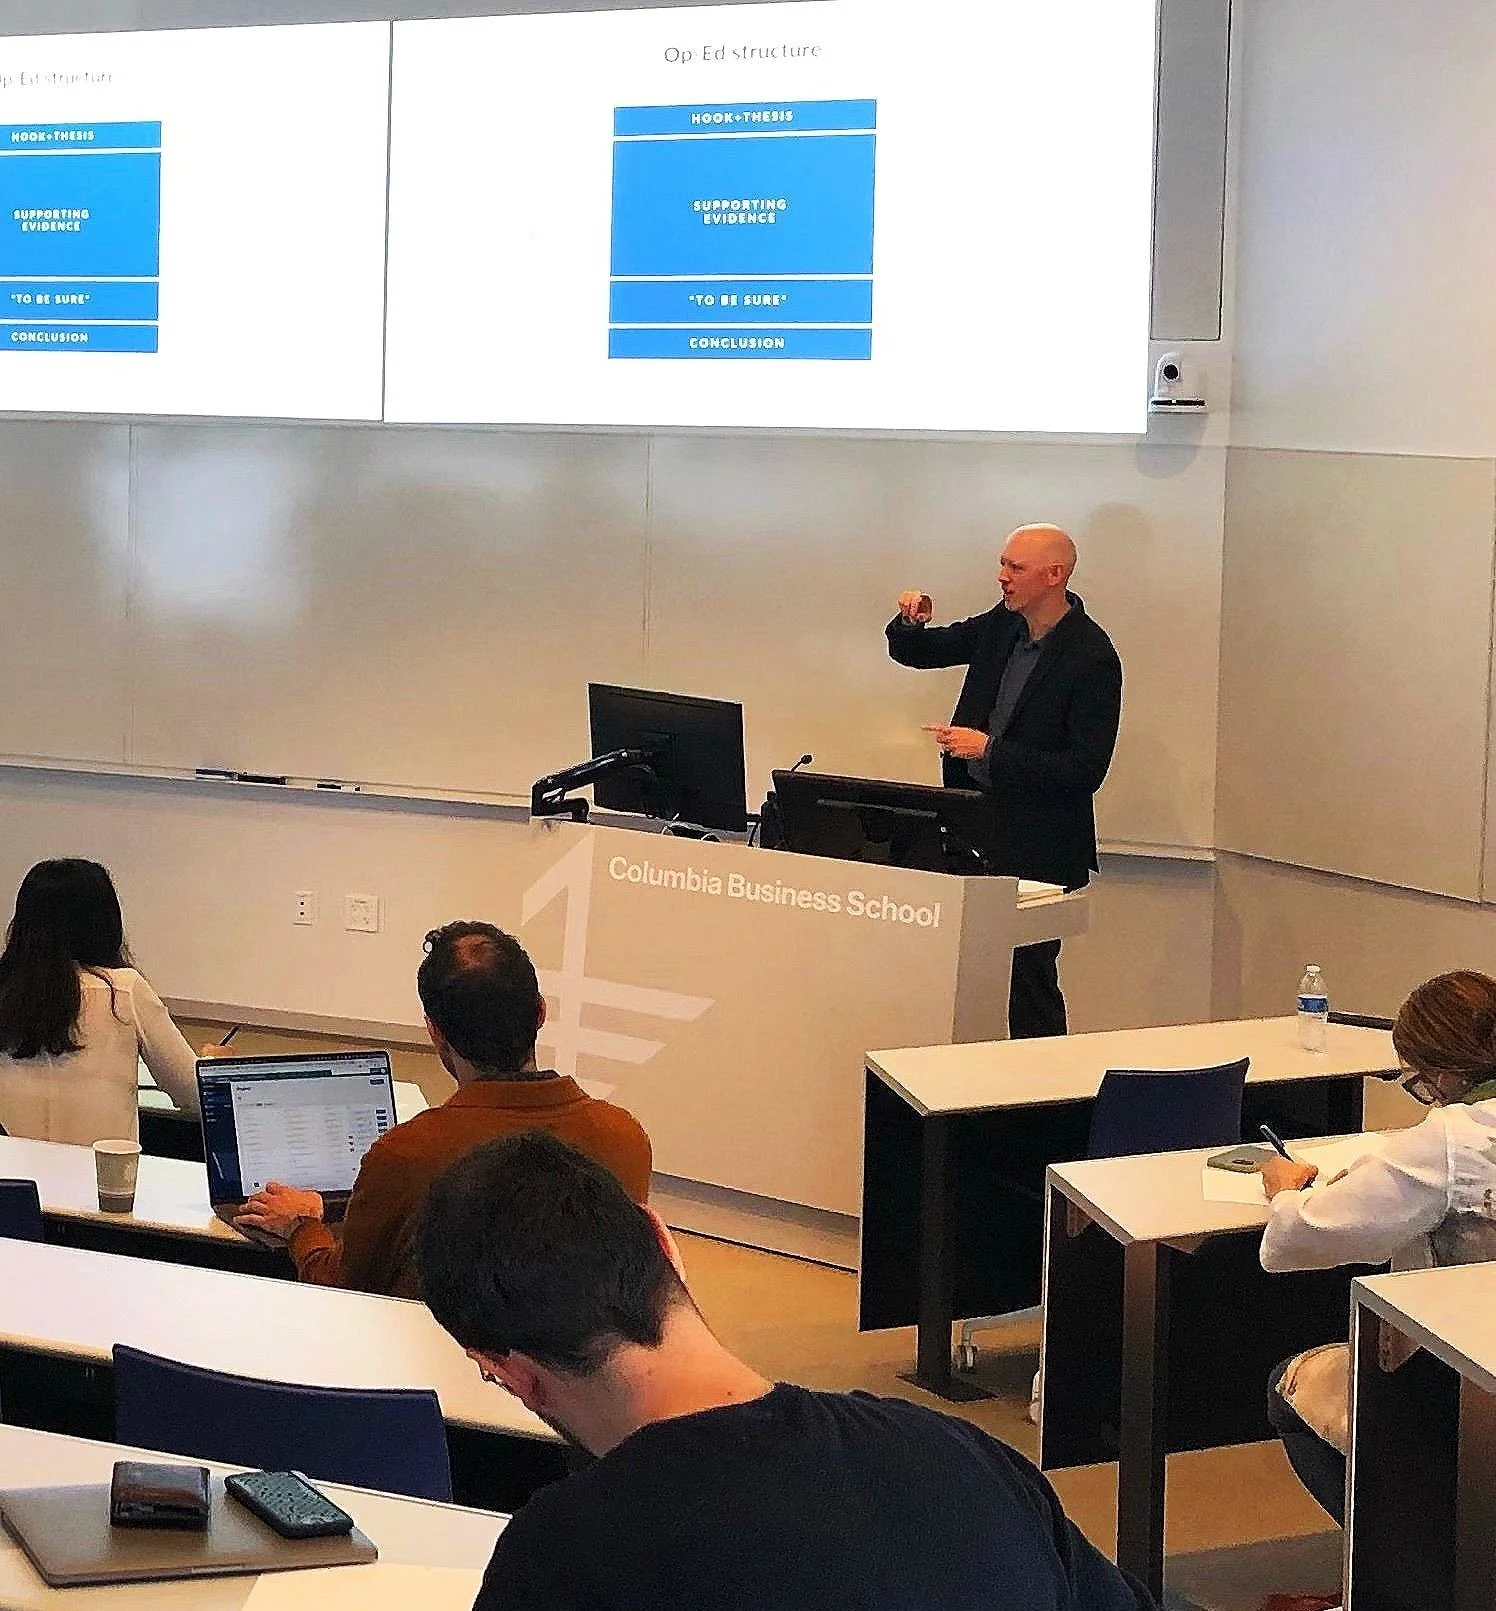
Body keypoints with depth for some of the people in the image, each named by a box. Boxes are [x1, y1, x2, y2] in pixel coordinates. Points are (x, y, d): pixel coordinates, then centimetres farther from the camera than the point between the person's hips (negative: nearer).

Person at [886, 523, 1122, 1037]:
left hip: (1036, 846, -7)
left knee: (1029, 974, -2)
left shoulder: (1092, 657, -16)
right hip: (974, 823, 7)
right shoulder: (1001, 626, 5)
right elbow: (917, 652, 19)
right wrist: (911, 623, -6)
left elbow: (1085, 771, -19)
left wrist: (989, 750, -20)